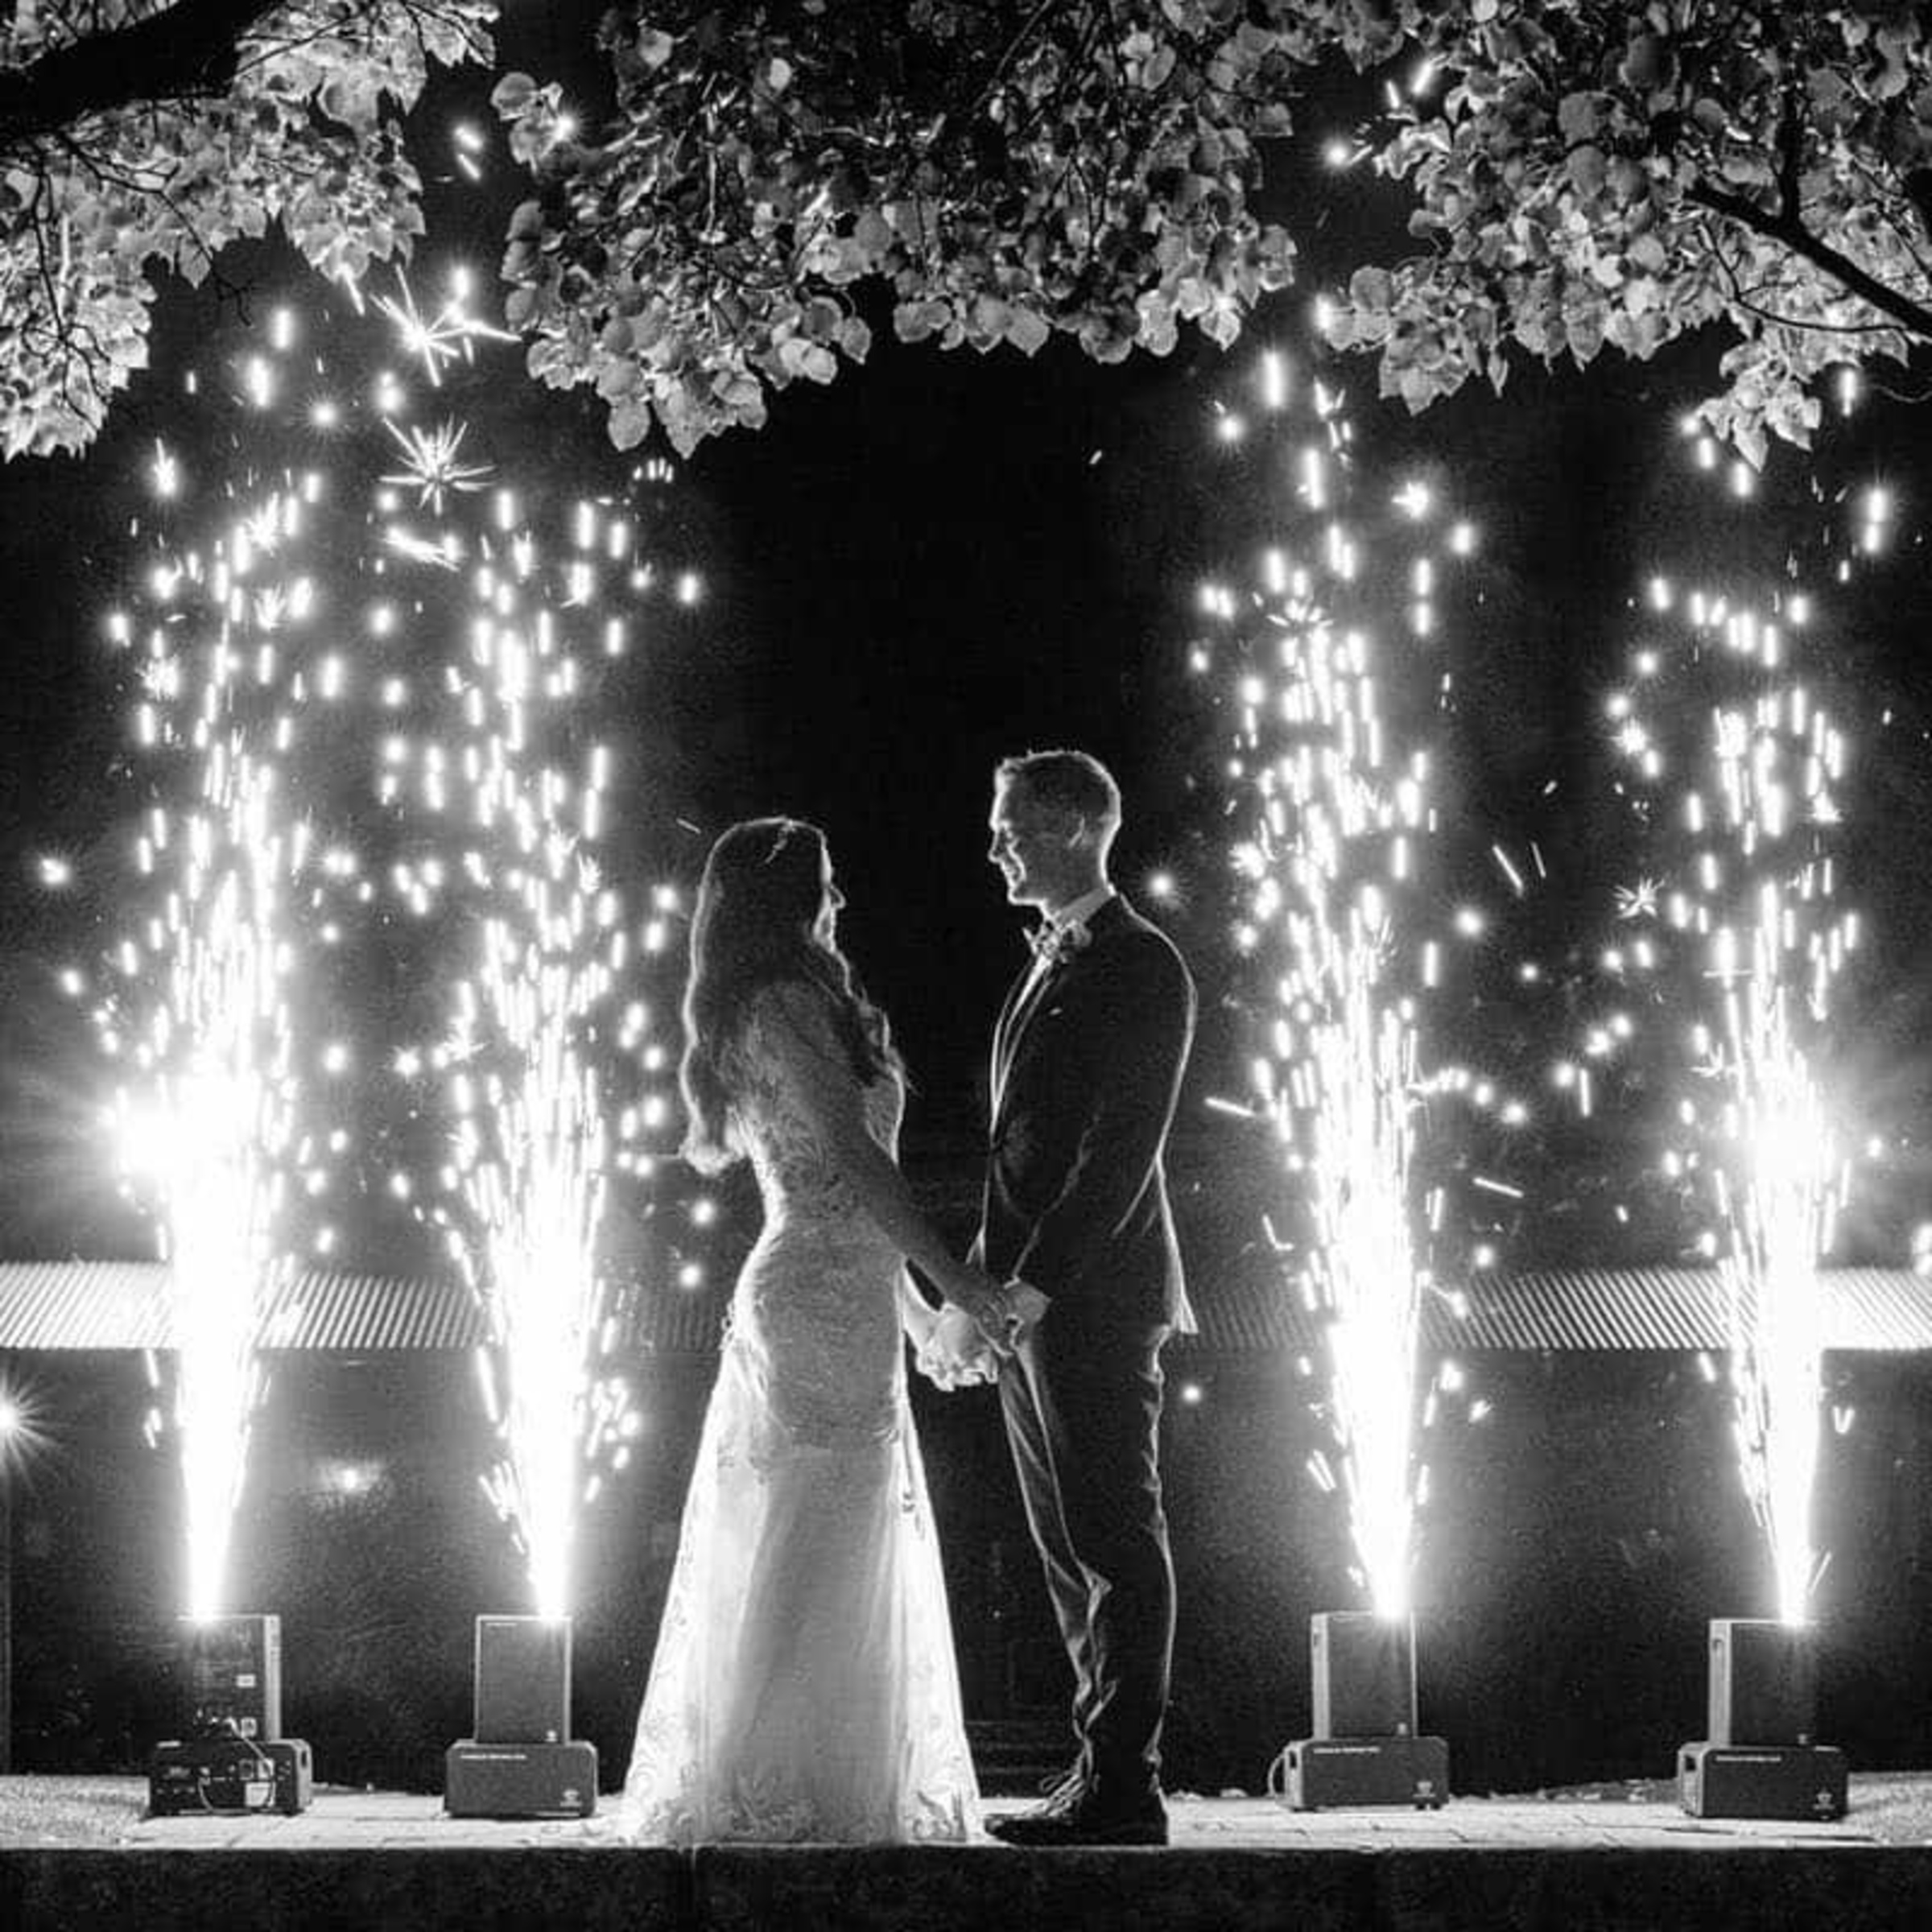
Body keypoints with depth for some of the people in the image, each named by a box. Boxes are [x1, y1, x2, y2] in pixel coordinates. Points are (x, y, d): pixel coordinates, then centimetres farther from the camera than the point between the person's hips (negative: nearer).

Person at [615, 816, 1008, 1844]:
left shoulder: (746, 1017, 18)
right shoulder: (789, 1006, -12)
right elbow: (853, 1160, -19)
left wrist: (919, 1315, 25)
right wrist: (953, 1280, -15)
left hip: (793, 1294, 10)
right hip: (828, 1306, -10)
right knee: (817, 1558, -8)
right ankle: (780, 1798, -7)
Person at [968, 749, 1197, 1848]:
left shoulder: (1140, 968, -10)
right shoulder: (1054, 964, 19)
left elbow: (1124, 1147, -18)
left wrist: (1034, 1282, -21)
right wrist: (987, 1282, 13)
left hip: (1094, 1298, -9)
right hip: (1029, 1301, 10)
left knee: (1115, 1542, -7)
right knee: (1071, 1547, 11)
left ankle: (1124, 1787, -7)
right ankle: (1107, 1770, 15)